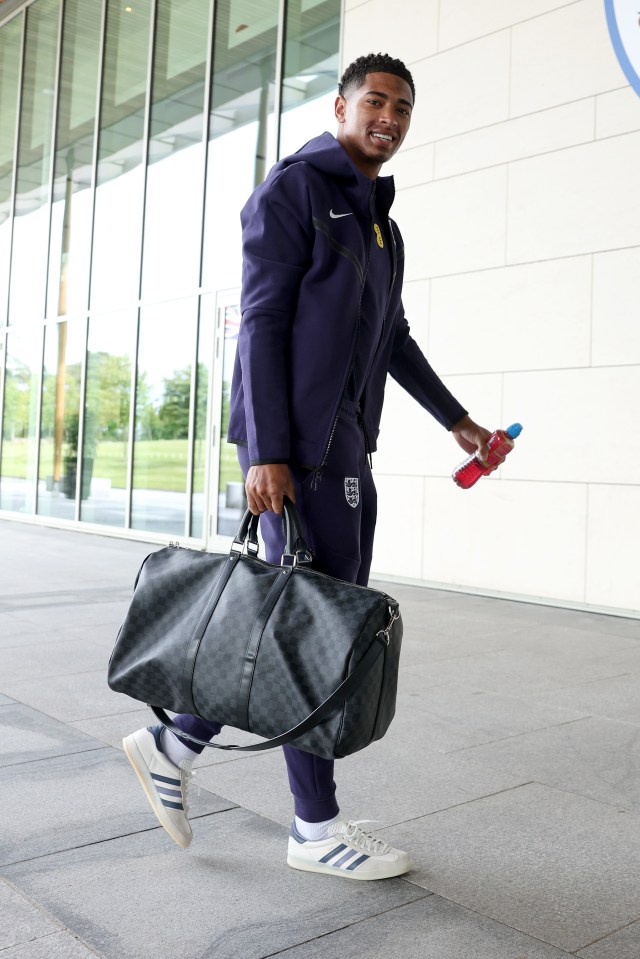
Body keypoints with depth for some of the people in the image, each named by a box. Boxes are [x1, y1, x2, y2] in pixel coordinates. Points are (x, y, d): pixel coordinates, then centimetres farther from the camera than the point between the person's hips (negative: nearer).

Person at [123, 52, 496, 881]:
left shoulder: (381, 226, 23)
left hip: (345, 447, 9)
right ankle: (317, 829, 13)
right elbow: (262, 321, -11)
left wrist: (458, 422, 30)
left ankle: (173, 745, 20)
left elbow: (394, 340, 29)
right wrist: (267, 453, -19)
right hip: (292, 445, -9)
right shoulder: (295, 188, -3)